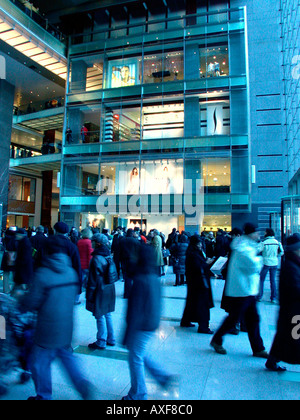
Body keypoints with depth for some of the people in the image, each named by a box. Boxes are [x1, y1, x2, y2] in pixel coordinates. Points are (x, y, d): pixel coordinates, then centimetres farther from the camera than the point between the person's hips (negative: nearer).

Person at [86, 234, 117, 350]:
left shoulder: (96, 259, -19)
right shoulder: (109, 257, 4)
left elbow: (93, 279, -16)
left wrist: (89, 295, -7)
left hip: (100, 292, -8)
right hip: (109, 290, 8)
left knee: (100, 317, 4)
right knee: (108, 315, 17)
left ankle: (101, 342, 16)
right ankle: (111, 339, 28)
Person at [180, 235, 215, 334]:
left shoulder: (197, 253, 12)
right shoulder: (193, 254, -19)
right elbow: (198, 268, -25)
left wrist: (207, 261, -1)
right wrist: (206, 263, -13)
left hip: (195, 282, 10)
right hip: (198, 283, -10)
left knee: (191, 302, 18)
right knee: (201, 304, -3)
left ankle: (185, 321, 30)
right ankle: (203, 327, 4)